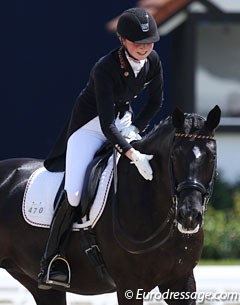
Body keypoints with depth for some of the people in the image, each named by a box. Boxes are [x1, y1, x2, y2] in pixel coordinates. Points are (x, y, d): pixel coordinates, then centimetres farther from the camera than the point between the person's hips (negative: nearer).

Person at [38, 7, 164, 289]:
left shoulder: (153, 61, -13)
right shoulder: (105, 69, -33)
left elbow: (155, 101, 4)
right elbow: (106, 125, -36)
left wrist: (134, 129, -8)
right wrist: (133, 155, -45)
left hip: (124, 119, 7)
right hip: (90, 125, -7)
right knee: (73, 193, -19)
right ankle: (50, 262, -7)